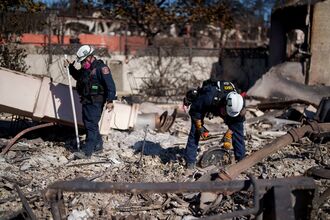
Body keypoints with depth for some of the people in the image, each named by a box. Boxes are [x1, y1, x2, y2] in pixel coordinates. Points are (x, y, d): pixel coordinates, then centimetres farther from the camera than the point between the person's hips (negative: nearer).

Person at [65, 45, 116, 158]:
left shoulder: (101, 68, -14)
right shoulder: (85, 68, 14)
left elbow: (110, 85, -18)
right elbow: (78, 76, 34)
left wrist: (110, 100, -23)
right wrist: (70, 67, 20)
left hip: (95, 102, -10)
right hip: (86, 101, 10)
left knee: (91, 125, -10)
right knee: (88, 123, 16)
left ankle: (87, 151, -9)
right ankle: (98, 145, 29)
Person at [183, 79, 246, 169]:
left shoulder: (237, 103, -34)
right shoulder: (209, 97, -46)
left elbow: (235, 122, -14)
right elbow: (194, 110, -28)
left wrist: (228, 137, -17)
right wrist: (199, 127, -25)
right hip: (201, 106, -3)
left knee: (238, 126, -8)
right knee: (195, 130, -17)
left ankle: (241, 158, 2)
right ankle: (190, 160, -8)